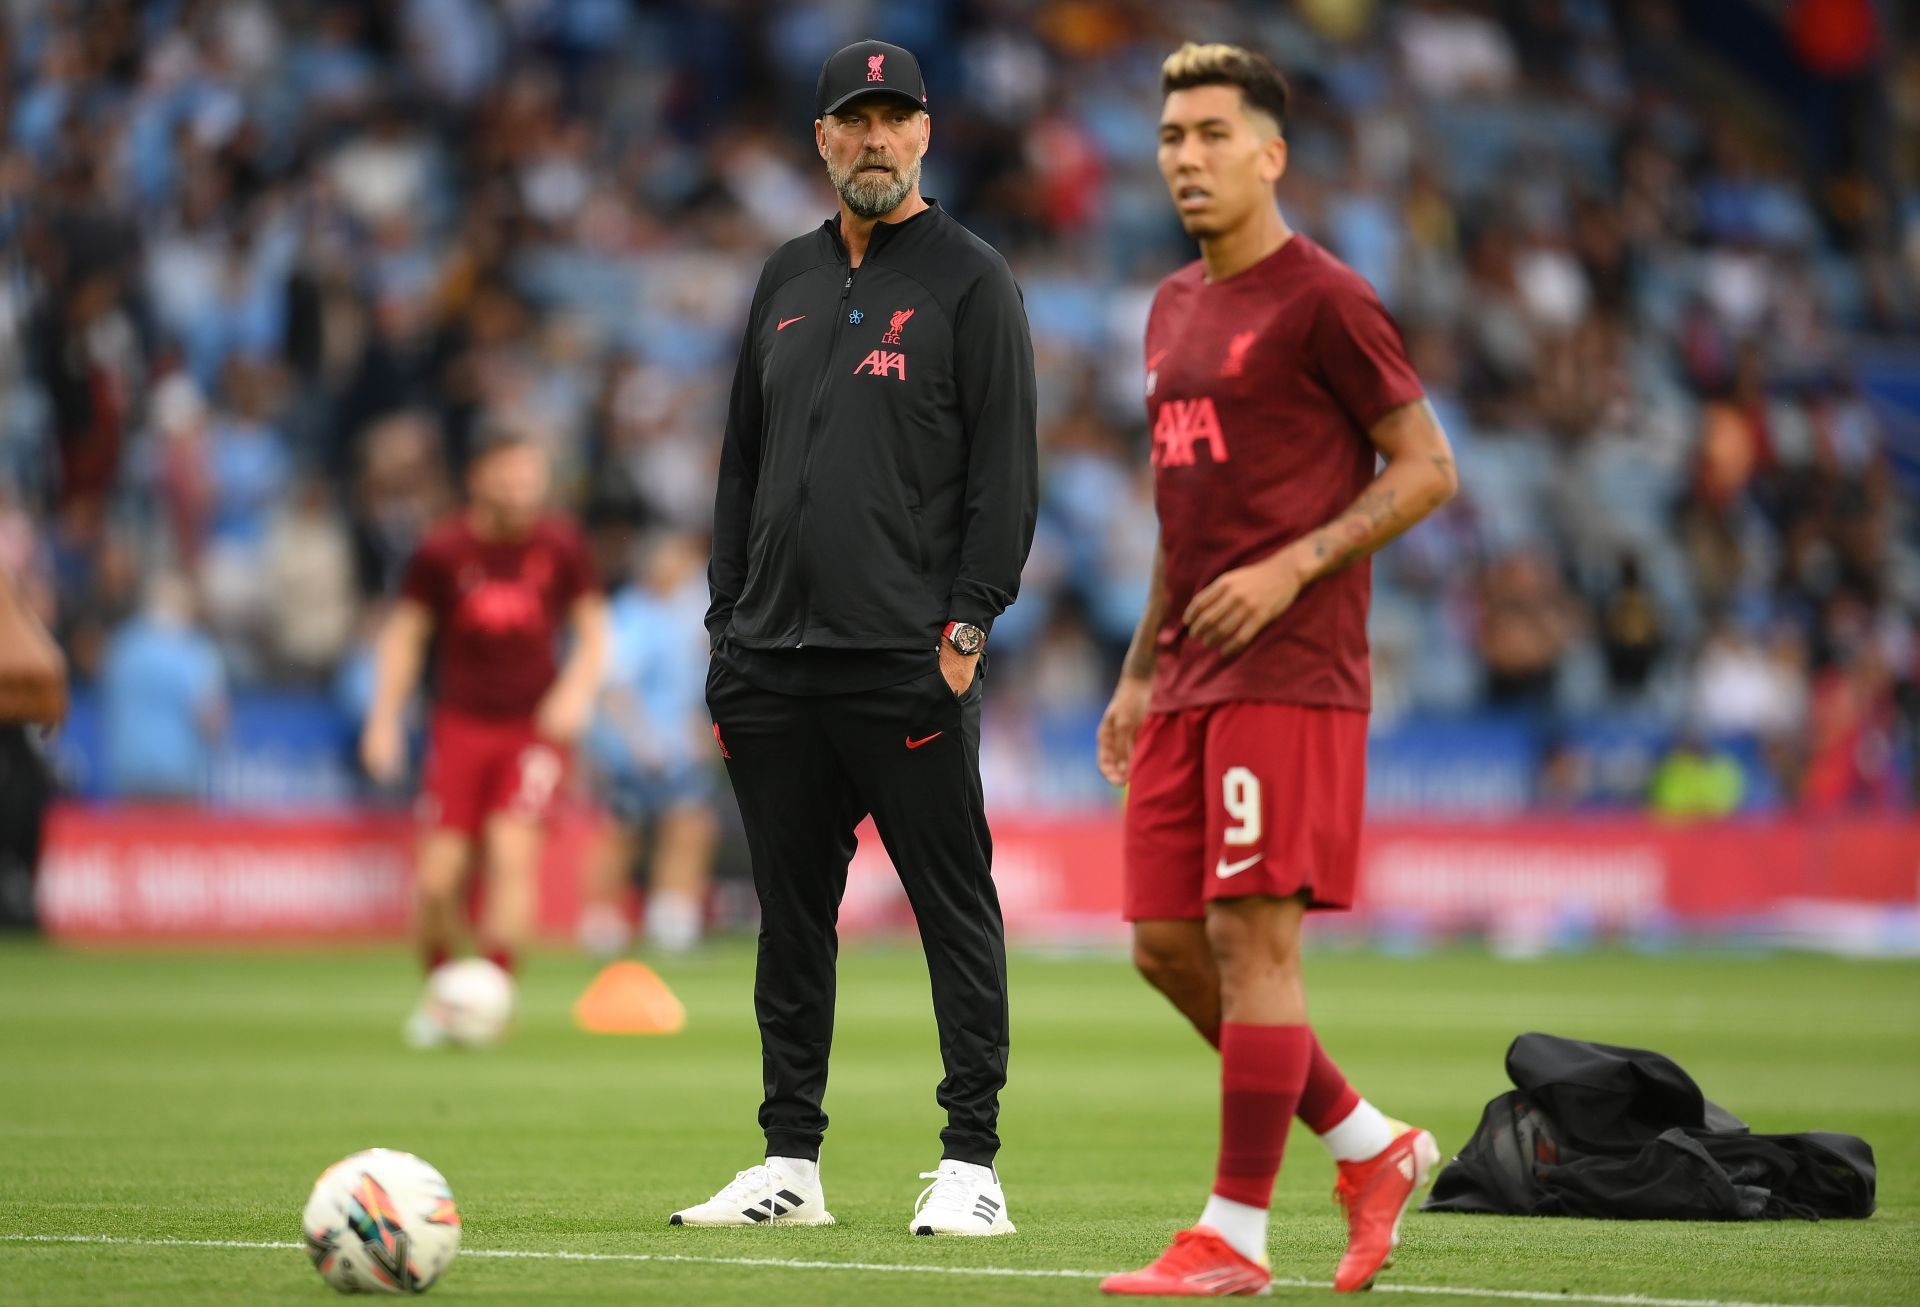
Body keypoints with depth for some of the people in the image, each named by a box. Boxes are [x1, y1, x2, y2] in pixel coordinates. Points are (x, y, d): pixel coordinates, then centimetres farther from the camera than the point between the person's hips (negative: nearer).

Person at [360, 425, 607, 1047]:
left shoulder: (560, 545, -1)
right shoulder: (443, 550, -3)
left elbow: (592, 629, 10)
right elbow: (405, 632, 8)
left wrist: (576, 690, -8)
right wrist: (385, 717, 0)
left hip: (535, 725, 0)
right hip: (461, 723, 0)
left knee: (511, 848, -20)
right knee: (439, 875, -5)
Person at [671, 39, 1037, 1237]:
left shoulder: (970, 279, 0)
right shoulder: (787, 280, 17)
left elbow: (1005, 468, -5)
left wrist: (969, 623, -13)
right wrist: (728, 623, 13)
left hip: (908, 659, -6)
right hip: (778, 660, 6)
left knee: (954, 905, -4)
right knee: (792, 912, 9)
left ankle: (973, 1164, -2)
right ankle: (791, 1162, 14)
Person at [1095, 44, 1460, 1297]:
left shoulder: (1323, 300, -7)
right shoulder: (1175, 309, 17)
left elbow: (1428, 467, -8)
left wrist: (1292, 568, -17)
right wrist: (1140, 672, 21)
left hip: (1288, 674, -8)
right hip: (1190, 678, 9)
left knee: (1252, 935, -9)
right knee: (1169, 944, 6)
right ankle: (1373, 1148, 19)